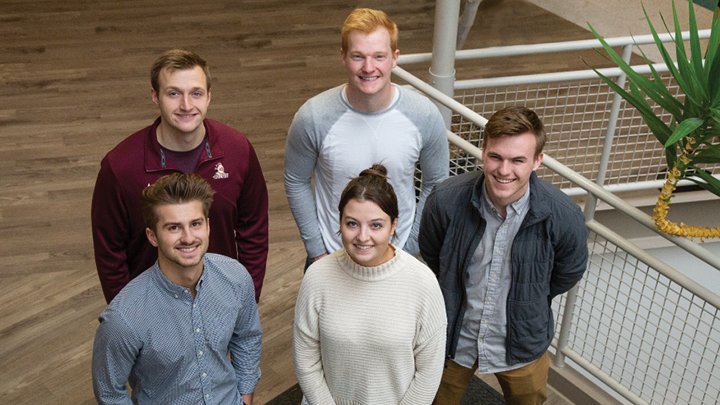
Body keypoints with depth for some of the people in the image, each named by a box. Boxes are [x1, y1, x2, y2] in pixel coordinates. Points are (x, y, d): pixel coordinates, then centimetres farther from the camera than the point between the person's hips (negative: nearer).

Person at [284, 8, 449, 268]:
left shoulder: (425, 116, -15)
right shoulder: (313, 117, -19)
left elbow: (436, 184, -2)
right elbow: (296, 182, -5)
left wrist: (412, 246, -3)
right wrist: (316, 249, -5)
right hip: (331, 256, -1)